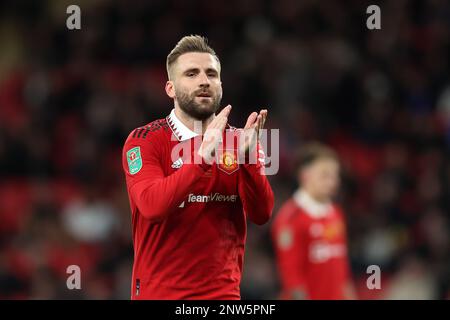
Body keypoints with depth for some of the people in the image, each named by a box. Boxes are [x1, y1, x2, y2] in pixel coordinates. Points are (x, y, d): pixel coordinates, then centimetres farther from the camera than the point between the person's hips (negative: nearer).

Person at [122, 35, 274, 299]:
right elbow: (151, 206, -21)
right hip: (159, 291, -2)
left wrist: (246, 157, -20)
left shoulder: (239, 141, 6)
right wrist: (202, 156, -27)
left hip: (223, 291, 3)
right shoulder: (144, 141, -4)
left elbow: (261, 214, -6)